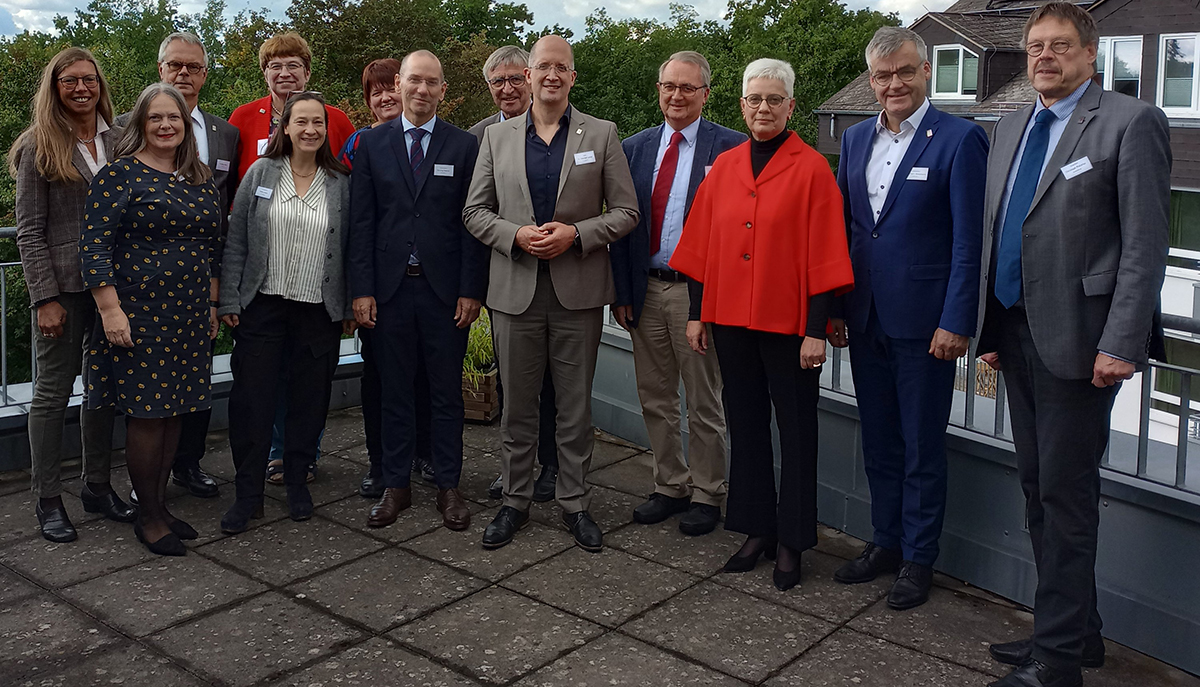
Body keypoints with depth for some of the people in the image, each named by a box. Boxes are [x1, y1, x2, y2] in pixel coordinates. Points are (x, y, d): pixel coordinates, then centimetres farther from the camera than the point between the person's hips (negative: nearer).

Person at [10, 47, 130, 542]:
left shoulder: (117, 142, 8)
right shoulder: (40, 148, -3)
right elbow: (29, 232, -6)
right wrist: (45, 297, -12)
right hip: (64, 286, -4)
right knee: (53, 391, 3)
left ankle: (97, 486, 24)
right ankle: (48, 500, 13)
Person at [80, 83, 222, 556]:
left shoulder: (200, 179, 12)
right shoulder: (120, 174, -6)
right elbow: (95, 245, -11)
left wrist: (211, 306, 17)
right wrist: (110, 309, -17)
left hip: (189, 315, 6)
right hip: (138, 313, -6)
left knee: (173, 411, 10)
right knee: (146, 413, -2)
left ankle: (160, 504, 23)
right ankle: (148, 518, 10)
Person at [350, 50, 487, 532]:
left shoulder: (465, 146, 3)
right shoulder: (372, 144, 7)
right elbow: (361, 221, 4)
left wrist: (471, 290, -6)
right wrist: (361, 289, -3)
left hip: (445, 289, -1)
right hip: (390, 288, 1)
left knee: (446, 392, 6)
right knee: (394, 391, 9)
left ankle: (448, 487, 17)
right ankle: (395, 486, 20)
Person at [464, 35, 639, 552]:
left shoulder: (602, 135, 3)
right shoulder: (497, 137, 8)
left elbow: (626, 212, 1)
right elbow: (475, 212, 7)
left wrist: (576, 234, -14)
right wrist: (516, 235, -11)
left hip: (578, 293, -1)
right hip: (515, 292, 1)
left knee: (575, 409, 7)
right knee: (517, 407, 10)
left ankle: (574, 503, 21)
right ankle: (515, 501, 24)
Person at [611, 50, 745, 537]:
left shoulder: (730, 147, -5)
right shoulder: (634, 148, 9)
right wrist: (622, 292, 3)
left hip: (698, 292, -4)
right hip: (646, 291, 5)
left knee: (704, 403, 7)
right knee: (655, 399, 14)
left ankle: (707, 495, 22)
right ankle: (671, 487, 29)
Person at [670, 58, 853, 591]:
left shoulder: (811, 169, -6)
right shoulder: (723, 168, 8)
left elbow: (823, 256, -9)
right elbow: (702, 247, 11)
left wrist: (816, 329, -13)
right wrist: (697, 313, 7)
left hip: (788, 323, -5)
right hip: (730, 320, 5)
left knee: (795, 431, 6)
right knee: (745, 426, 13)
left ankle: (792, 543, 19)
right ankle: (757, 530, 27)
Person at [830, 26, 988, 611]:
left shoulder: (960, 140, -8)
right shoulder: (856, 139, 10)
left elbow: (969, 240, -11)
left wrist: (956, 322, -15)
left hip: (923, 322, -6)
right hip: (865, 319, 6)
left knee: (922, 448, 6)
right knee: (878, 442, 16)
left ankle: (918, 559, 20)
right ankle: (885, 542, 31)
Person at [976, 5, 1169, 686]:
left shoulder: (1132, 122, -6)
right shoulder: (1011, 129, 15)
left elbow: (1146, 246, -11)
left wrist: (1120, 344, -17)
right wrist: (990, 329, 14)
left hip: (1076, 341, -7)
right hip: (1017, 335, 7)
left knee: (1066, 493, -2)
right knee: (1038, 487, 13)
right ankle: (1075, 632, 28)